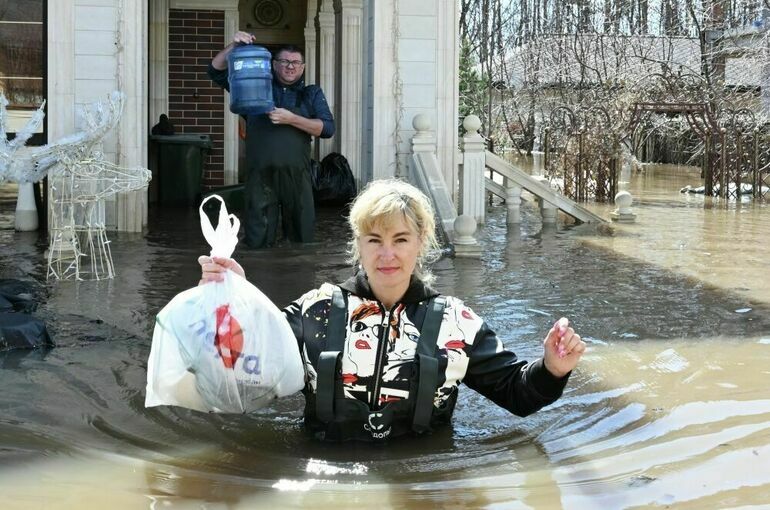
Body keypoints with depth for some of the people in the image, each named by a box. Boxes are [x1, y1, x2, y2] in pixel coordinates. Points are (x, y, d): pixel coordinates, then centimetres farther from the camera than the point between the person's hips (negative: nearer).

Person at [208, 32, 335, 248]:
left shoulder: (312, 93, 16)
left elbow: (327, 128, 2)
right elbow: (216, 71, 14)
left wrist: (292, 119, -10)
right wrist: (233, 46, -3)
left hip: (297, 174, 0)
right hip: (260, 174, 0)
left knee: (302, 239, 4)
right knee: (258, 243, 0)